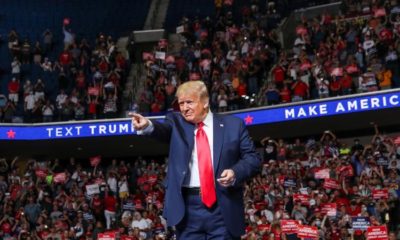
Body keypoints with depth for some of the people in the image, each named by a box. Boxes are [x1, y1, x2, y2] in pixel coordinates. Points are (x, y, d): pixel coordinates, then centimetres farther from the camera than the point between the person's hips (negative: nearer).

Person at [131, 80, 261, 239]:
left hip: (223, 208, -1)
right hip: (187, 207, 1)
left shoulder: (233, 125, 6)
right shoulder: (177, 122, 9)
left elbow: (253, 158, 6)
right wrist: (148, 126, -36)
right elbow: (164, 129, -13)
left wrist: (235, 172, -14)